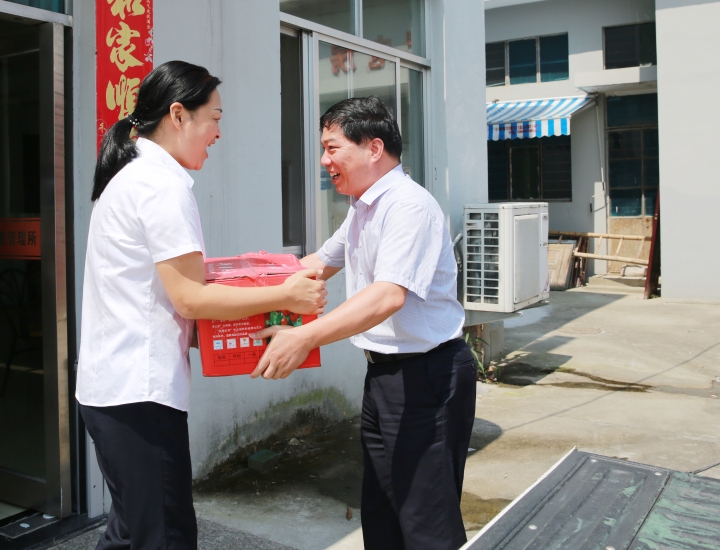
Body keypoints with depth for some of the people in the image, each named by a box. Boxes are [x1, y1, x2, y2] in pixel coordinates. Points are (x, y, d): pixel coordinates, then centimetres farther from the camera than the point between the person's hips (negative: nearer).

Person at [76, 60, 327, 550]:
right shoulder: (164, 184, -15)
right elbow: (189, 297, -19)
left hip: (111, 386, 10)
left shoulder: (130, 176, 16)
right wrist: (285, 296, -12)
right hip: (140, 391, -10)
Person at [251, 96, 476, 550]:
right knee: (379, 512, 18)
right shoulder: (363, 209, 13)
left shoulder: (408, 206, -18)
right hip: (384, 371, 10)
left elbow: (389, 295, -30)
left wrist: (304, 338, -37)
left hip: (427, 375, -10)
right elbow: (321, 262, 26)